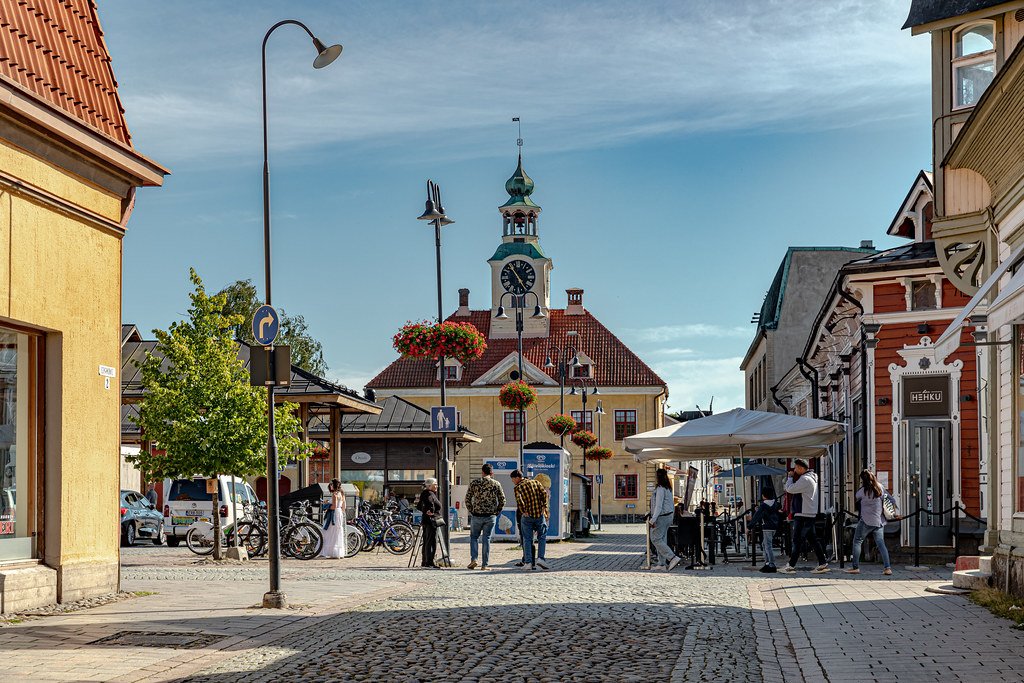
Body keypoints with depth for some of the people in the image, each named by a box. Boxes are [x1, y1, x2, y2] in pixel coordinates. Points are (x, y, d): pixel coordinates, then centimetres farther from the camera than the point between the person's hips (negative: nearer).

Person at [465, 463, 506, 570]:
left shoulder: (474, 483, -3)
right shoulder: (496, 484, 0)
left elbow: (467, 499, -2)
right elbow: (502, 500, 2)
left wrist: (471, 511, 7)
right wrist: (496, 512, 10)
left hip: (477, 516, -1)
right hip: (490, 516, 1)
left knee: (474, 537, 14)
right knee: (487, 539, 6)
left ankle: (473, 559, -3)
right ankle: (485, 564, 4)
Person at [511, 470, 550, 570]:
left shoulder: (518, 487, -1)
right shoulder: (536, 482, 9)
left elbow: (519, 499, -19)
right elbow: (544, 493, -3)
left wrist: (523, 511, -14)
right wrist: (544, 506, -4)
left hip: (527, 516, -2)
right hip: (539, 514, 2)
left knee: (527, 539, 7)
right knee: (542, 536, 12)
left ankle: (528, 562, 3)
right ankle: (540, 558, -3)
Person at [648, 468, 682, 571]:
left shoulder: (660, 489, -17)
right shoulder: (668, 489, 13)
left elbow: (659, 506, -22)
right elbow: (672, 506, 18)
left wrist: (653, 519, -24)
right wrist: (671, 518, 24)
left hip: (661, 517, -10)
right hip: (668, 516, 10)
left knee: (656, 539, -6)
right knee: (662, 539, 12)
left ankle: (673, 558, -16)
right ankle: (661, 564, 13)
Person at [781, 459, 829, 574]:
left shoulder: (805, 480, -16)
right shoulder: (812, 477, 17)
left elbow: (790, 489, -16)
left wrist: (791, 477, 0)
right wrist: (793, 477, 8)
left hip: (803, 515, -10)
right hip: (810, 514, 10)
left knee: (798, 540, -5)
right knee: (813, 539, 11)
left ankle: (791, 565, -1)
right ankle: (823, 563, 10)